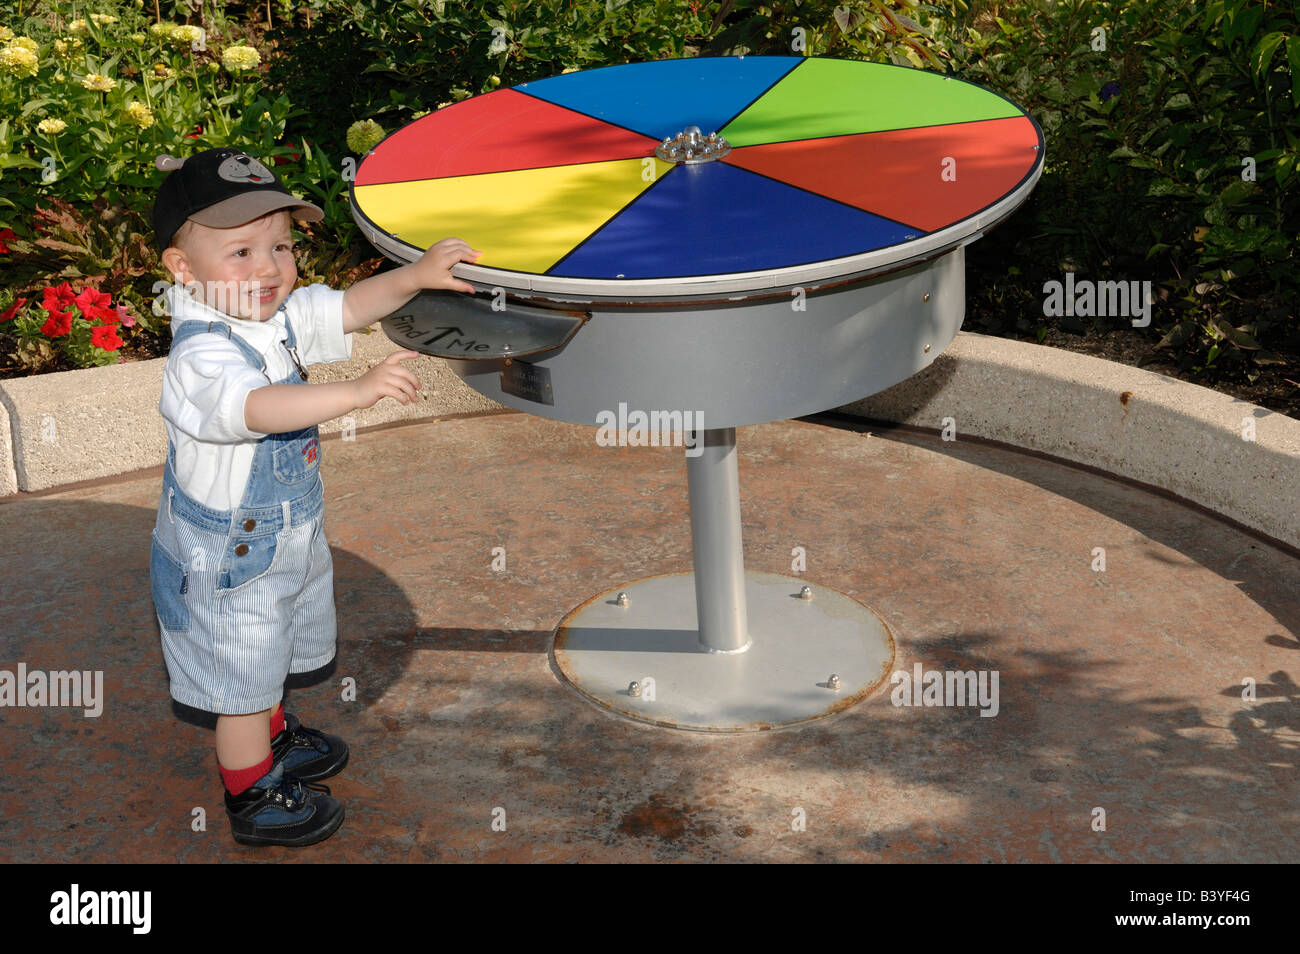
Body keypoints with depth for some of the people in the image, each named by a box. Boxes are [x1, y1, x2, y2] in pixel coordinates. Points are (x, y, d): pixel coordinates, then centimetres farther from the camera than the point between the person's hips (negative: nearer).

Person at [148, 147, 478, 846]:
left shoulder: (279, 315, -5)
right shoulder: (201, 357, -33)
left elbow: (350, 307, 1)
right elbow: (259, 408, -50)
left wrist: (416, 276, -16)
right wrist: (357, 390, -61)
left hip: (282, 538, 9)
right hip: (227, 559, -8)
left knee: (268, 659, 31)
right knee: (241, 679, 11)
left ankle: (272, 736, 54)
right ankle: (254, 797, 29)